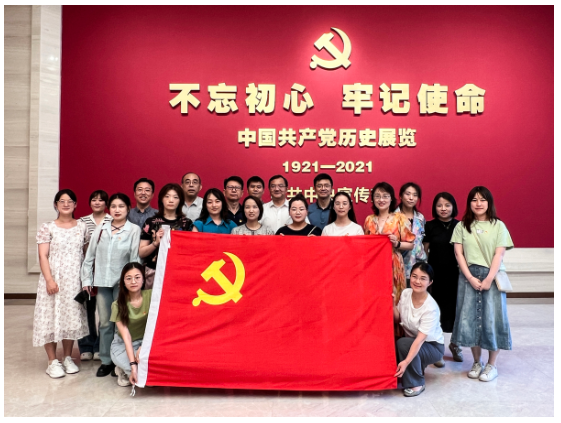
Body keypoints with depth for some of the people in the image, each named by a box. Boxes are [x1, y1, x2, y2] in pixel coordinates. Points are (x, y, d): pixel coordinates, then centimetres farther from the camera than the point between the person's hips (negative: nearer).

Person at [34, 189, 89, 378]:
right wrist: (49, 279, -17)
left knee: (72, 317, 9)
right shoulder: (47, 228, -3)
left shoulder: (82, 227, 6)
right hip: (54, 279, -3)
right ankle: (52, 361, 13)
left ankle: (68, 358, 23)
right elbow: (43, 256, -7)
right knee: (51, 317, 1)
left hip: (75, 279, 3)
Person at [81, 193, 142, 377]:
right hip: (102, 282, 3)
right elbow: (90, 256, 9)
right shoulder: (100, 229, 6)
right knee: (105, 322, 10)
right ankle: (106, 360, 23)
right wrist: (86, 279, 6)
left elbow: (135, 258, -7)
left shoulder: (134, 230, -5)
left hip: (122, 282, -3)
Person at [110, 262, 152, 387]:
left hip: (146, 341, 2)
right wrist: (133, 365, -30)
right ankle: (124, 369, 5)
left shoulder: (150, 295, -14)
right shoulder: (117, 305, -15)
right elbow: (126, 335, -22)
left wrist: (143, 347, -27)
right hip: (123, 344, -2)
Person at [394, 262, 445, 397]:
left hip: (433, 346, -6)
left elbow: (420, 339, -33)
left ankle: (417, 383, -10)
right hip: (412, 342, 6)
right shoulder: (405, 293, -11)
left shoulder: (431, 308, -28)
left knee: (403, 343, -33)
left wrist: (406, 362, -41)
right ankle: (418, 369, 10)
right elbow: (398, 318, -1)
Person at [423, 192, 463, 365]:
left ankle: (455, 344, 31)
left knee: (455, 307, 8)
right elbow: (424, 251, 3)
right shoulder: (429, 226, 0)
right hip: (436, 275, -1)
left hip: (455, 275, 1)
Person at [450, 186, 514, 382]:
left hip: (492, 276, -1)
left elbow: (499, 255, -5)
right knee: (469, 318, 3)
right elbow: (458, 253, 0)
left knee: (491, 318, 1)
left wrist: (488, 279, -13)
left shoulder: (498, 226, 2)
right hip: (468, 276, 2)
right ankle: (477, 362, 19)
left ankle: (492, 364, 16)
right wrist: (471, 278, -9)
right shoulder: (462, 226, 6)